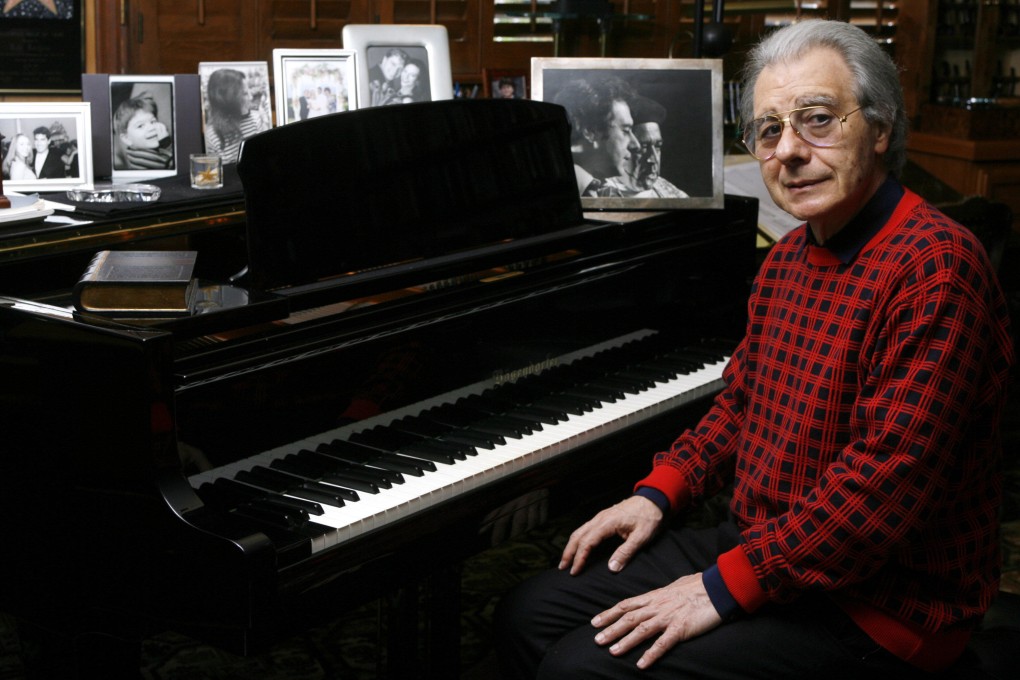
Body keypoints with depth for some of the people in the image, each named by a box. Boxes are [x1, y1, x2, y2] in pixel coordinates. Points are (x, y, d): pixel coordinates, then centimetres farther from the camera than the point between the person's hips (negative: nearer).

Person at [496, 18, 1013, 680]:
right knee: (527, 618, 5)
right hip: (758, 543, 9)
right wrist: (658, 493, 6)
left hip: (875, 602, -9)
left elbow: (887, 479, -28)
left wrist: (725, 588, -24)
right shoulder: (788, 259, 10)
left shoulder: (934, 265, -21)